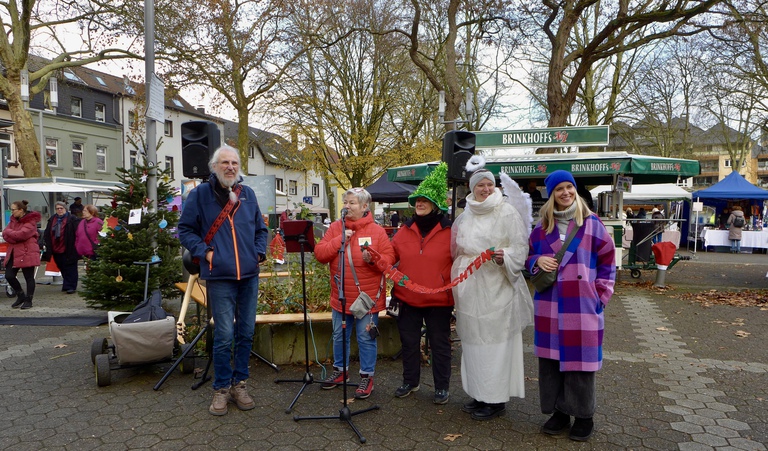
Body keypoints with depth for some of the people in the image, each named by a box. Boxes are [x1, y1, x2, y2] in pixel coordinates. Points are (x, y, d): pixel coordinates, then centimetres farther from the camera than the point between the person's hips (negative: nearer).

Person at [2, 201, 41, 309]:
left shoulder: (30, 221, -9)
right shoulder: (13, 220, 14)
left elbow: (22, 234, -22)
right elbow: (5, 234, 4)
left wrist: (9, 232, -6)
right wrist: (16, 237, -14)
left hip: (27, 253, -7)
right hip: (13, 252, 7)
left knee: (29, 277, 1)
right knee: (9, 276, 3)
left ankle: (28, 300, 11)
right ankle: (21, 296, 23)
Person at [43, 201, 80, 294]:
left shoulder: (72, 219, -5)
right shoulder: (52, 220, 15)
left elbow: (77, 232, -10)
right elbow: (47, 234, 16)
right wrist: (48, 247, 8)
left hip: (68, 249, -6)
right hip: (56, 248, 6)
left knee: (70, 268, -3)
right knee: (62, 268, 13)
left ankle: (71, 286, 0)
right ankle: (67, 285, 24)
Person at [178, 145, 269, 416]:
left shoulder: (247, 194, 11)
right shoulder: (200, 194, 0)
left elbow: (260, 229, 19)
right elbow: (185, 230, 3)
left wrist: (259, 252, 5)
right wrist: (204, 252, -9)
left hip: (249, 276, 4)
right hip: (220, 277, -4)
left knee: (246, 332, 10)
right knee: (224, 335, -2)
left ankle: (240, 383, 25)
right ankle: (221, 388, 16)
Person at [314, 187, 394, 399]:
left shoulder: (377, 230, -4)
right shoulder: (335, 227, 4)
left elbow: (389, 259, -7)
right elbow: (319, 254, -4)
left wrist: (373, 259, -26)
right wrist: (339, 240, -16)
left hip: (368, 297, -4)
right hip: (340, 297, 4)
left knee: (366, 338, 5)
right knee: (339, 336, 17)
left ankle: (367, 376, 20)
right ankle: (340, 370, 36)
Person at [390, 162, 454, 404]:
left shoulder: (449, 231, -6)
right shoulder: (406, 230, 5)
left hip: (438, 300, -4)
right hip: (408, 299, 4)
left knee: (440, 344, 10)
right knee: (409, 342, 16)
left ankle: (442, 387, 26)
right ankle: (410, 381, 35)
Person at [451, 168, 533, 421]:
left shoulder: (507, 213, -5)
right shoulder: (465, 216, 13)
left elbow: (520, 247, -8)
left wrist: (504, 257, -26)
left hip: (496, 287, -6)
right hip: (470, 287, 6)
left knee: (495, 339, -3)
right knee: (473, 338, 11)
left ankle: (497, 399, 10)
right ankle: (479, 394, 25)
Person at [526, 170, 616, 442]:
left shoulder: (591, 223, 1)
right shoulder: (542, 228, 10)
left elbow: (607, 261, 4)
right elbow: (529, 258, 18)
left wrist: (600, 295, -1)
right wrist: (537, 261, -5)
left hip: (582, 307, -3)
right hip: (549, 307, 3)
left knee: (579, 360, 2)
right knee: (550, 359, 8)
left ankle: (584, 416, 20)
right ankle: (559, 411, 24)